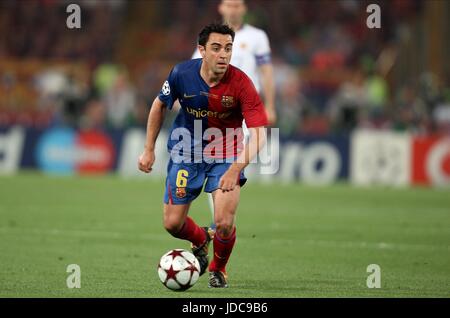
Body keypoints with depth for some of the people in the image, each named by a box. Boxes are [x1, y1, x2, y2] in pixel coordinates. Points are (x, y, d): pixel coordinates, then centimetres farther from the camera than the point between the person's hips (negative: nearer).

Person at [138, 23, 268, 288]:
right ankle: (200, 240, 40)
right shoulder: (182, 74, -17)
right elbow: (160, 105, 4)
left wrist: (236, 169, -42)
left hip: (227, 156, -2)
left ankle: (219, 268, 17)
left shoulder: (241, 83, -25)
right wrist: (149, 149, 5)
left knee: (225, 223, -17)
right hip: (186, 153, 2)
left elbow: (259, 135, -29)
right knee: (173, 224, 2)